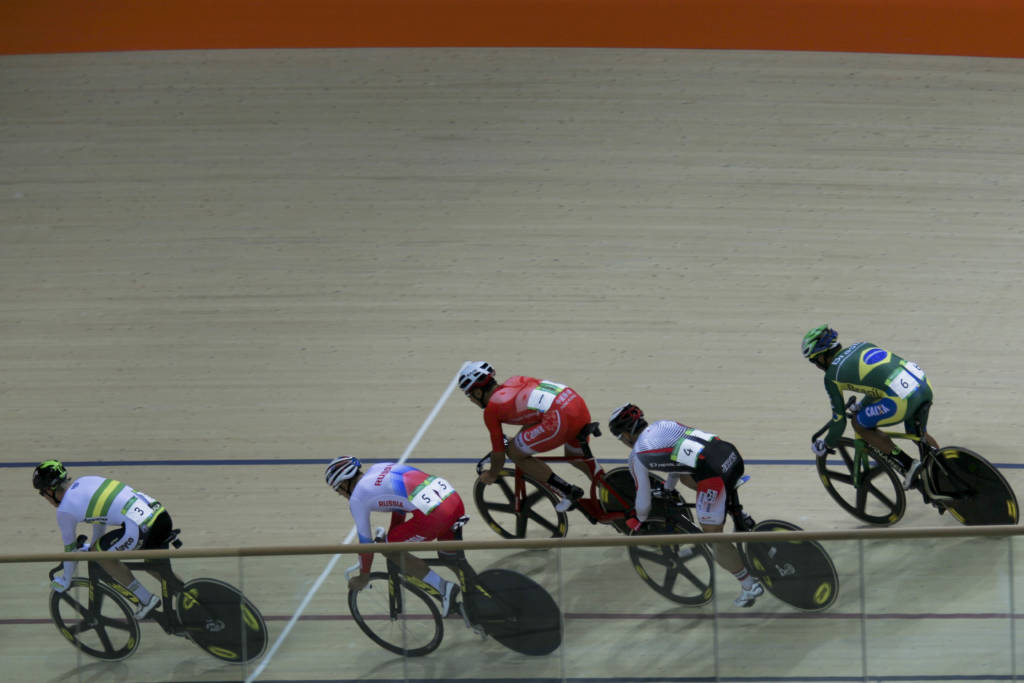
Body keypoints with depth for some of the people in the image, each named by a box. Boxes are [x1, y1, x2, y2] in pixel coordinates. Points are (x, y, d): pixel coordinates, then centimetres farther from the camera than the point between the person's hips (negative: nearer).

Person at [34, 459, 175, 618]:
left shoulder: (64, 510, 4)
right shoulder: (86, 480, 25)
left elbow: (70, 549, 17)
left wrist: (65, 580, 35)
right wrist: (92, 547, 56)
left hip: (142, 527, -8)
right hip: (162, 514, 9)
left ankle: (146, 600, 14)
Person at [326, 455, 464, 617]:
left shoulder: (357, 498, 6)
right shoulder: (379, 468, 26)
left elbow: (365, 543, 14)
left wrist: (363, 578, 28)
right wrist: (392, 538, 48)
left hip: (433, 515, -8)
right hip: (455, 499, 8)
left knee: (389, 550, 10)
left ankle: (443, 587, 5)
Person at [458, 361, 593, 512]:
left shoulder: (492, 409, 6)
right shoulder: (514, 381, 26)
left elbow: (498, 451, 14)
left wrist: (492, 475, 32)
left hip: (559, 418, -8)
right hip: (580, 404, 8)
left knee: (515, 452, 10)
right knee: (576, 456, 34)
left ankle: (568, 491, 9)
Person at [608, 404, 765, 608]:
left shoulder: (637, 455, 8)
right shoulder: (663, 424, 27)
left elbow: (643, 502, 15)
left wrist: (639, 521, 36)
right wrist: (667, 491, 55)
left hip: (715, 472, -8)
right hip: (731, 453, 8)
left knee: (713, 536, 5)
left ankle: (750, 585, 5)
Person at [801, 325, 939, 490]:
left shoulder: (831, 376, 6)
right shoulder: (861, 345, 25)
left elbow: (839, 421, 11)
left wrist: (825, 445, 29)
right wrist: (862, 405, 53)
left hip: (902, 398, -8)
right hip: (924, 383, 8)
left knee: (859, 423, 14)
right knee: (919, 434, 33)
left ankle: (909, 465, 8)